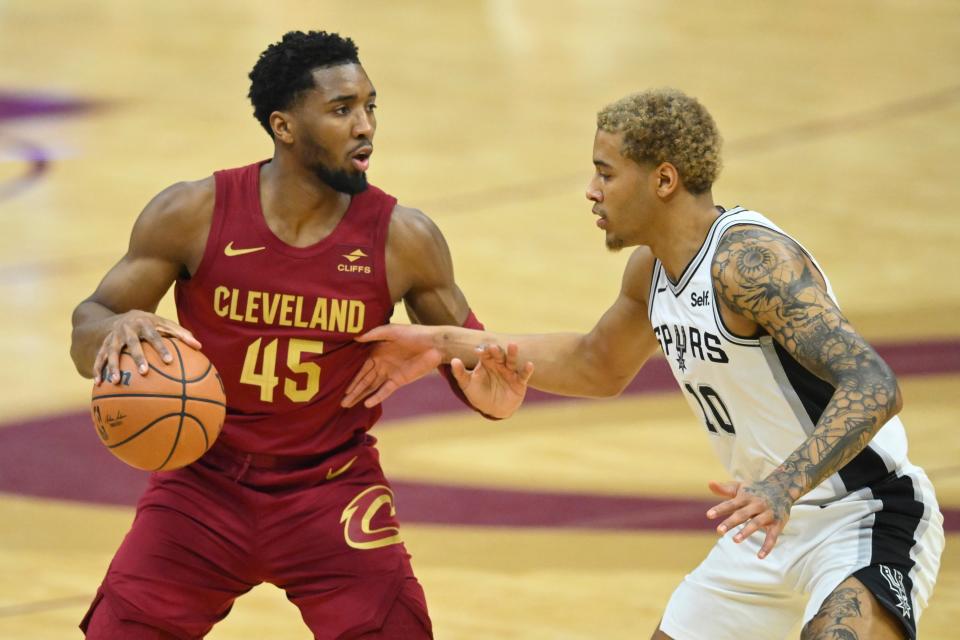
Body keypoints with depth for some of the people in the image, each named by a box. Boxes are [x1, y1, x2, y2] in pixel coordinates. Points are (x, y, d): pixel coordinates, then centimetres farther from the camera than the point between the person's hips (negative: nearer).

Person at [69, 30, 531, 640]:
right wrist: (114, 329, -31)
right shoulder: (194, 214, -12)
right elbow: (86, 329, -6)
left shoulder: (404, 237, -11)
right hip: (205, 483, 0)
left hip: (332, 490, 0)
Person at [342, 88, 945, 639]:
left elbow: (874, 387, -33)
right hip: (773, 525, 9)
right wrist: (446, 343, 20)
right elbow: (599, 365, 25)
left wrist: (784, 485, -47)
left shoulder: (750, 260, -24)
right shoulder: (652, 268, 4)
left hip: (866, 519, -9)